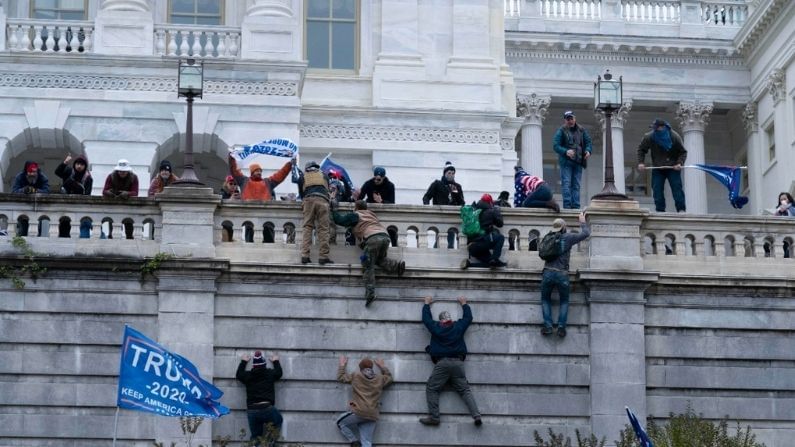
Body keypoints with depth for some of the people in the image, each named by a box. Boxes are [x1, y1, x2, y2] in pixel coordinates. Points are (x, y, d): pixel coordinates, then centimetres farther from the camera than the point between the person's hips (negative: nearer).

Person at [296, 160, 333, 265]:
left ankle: (304, 256, -10)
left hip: (308, 200, 0)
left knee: (307, 228, 1)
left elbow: (301, 193, 26)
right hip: (322, 200, 0)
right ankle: (323, 257, -9)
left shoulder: (302, 176, 25)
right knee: (323, 229, -2)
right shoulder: (324, 176, 27)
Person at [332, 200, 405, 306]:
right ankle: (397, 266, 1)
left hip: (373, 238, -6)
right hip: (385, 236, 6)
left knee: (368, 266, -4)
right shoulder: (371, 214, 32)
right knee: (380, 259, 28)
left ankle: (370, 294, -17)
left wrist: (333, 210, 28)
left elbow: (340, 220, 13)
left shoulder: (355, 215, 14)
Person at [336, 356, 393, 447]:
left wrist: (342, 365, 31)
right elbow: (389, 377, 33)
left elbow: (341, 377, 17)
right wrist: (382, 366, 42)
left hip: (358, 412, -4)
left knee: (340, 422, 21)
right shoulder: (380, 379, 12)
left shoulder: (356, 376, 3)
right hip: (372, 416, 4)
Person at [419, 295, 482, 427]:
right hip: (458, 363, 3)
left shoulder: (435, 327, 6)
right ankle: (476, 415, -12)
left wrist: (427, 304, 39)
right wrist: (464, 304, 43)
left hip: (441, 363, -3)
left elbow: (426, 318, 24)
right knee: (465, 390, 2)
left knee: (431, 389, 3)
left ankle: (433, 417, -9)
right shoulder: (458, 327, 11)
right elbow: (468, 317, 28)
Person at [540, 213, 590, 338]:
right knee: (564, 301, 17)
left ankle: (547, 325, 3)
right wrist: (582, 221, 23)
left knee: (545, 299, 18)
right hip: (562, 275, -2)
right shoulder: (568, 238, 0)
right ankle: (561, 326, 3)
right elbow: (586, 233, 6)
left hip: (547, 273, 2)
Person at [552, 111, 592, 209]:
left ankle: (575, 206, 7)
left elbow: (588, 142, 13)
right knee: (566, 184, -9)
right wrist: (566, 151, -25)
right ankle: (567, 205, -10)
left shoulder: (581, 130, 11)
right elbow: (555, 145, -9)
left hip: (578, 162, 4)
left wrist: (588, 151, -9)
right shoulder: (561, 131, -3)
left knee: (576, 185, 5)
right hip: (566, 162, -4)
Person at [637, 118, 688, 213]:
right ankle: (660, 210, -1)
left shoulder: (675, 137, -13)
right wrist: (640, 162, -7)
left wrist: (679, 163, -21)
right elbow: (641, 149, 6)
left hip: (673, 168, -2)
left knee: (677, 188, -11)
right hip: (657, 169, 2)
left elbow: (683, 152, -4)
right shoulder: (649, 137, -10)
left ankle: (681, 209, -12)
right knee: (657, 190, -5)